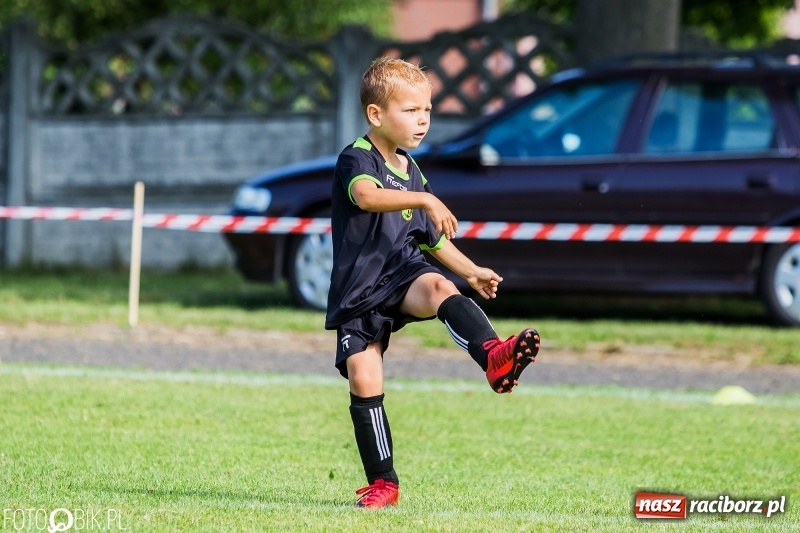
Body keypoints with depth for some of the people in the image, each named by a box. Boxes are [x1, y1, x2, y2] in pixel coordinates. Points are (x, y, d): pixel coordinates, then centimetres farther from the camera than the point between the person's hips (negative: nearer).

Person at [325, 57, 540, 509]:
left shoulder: (412, 172, 16)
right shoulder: (356, 160, -8)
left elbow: (432, 237, 30)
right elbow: (366, 195, -33)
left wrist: (471, 271, 27)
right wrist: (425, 199, -42)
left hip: (403, 274, 4)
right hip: (358, 293, -3)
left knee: (438, 288, -31)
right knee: (364, 383, -9)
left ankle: (494, 356, -57)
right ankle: (383, 483, 4)